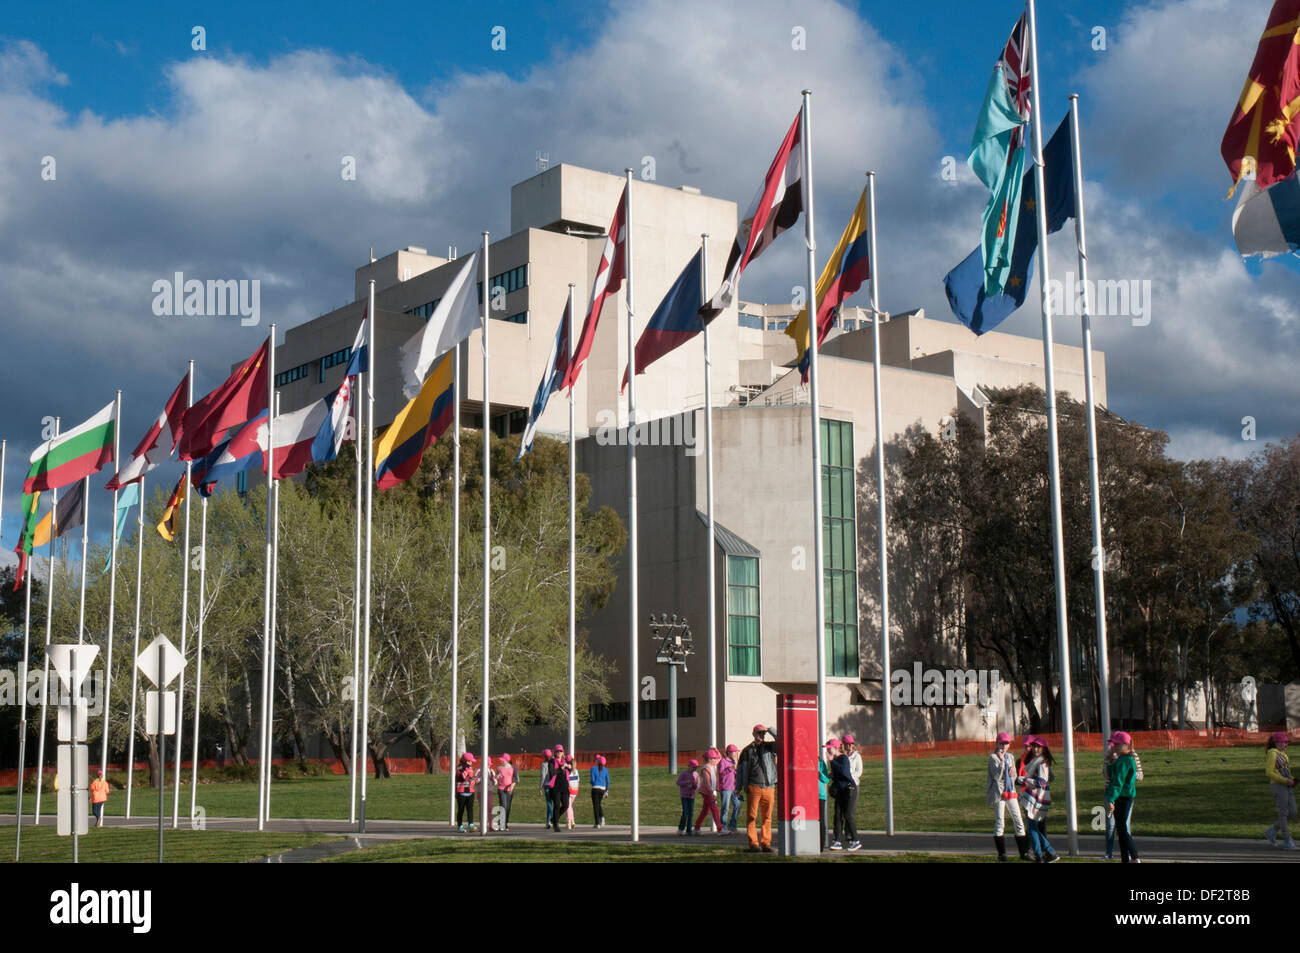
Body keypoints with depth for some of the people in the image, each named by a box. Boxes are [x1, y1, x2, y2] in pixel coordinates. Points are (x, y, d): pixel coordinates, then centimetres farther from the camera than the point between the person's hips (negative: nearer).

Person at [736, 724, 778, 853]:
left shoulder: (770, 747, 14)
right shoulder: (747, 751, 10)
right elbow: (740, 769, 11)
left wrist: (771, 732, -6)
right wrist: (738, 787, 6)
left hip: (769, 788, 2)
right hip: (753, 787, -2)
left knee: (767, 817, 4)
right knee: (752, 817, -5)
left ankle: (765, 843, 10)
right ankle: (753, 844, -3)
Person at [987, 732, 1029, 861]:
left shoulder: (1010, 757, 14)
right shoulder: (993, 758, -5)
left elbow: (1014, 777, 16)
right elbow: (997, 776, -15)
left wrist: (1013, 773, -6)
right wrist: (1002, 761, -19)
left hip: (1011, 792, 6)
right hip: (998, 793, -6)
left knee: (1019, 821, 3)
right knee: (999, 822, -3)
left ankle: (1023, 852, 8)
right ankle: (1001, 853, 5)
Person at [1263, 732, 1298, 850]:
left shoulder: (1283, 754, 18)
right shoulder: (1272, 754, -9)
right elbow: (1269, 772, -16)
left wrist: (1292, 780, 5)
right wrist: (1285, 780, -18)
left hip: (1287, 787, 9)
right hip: (1278, 786, -9)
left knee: (1292, 812, 6)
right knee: (1283, 813, -5)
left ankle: (1271, 832, 17)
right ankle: (1287, 841, 1)